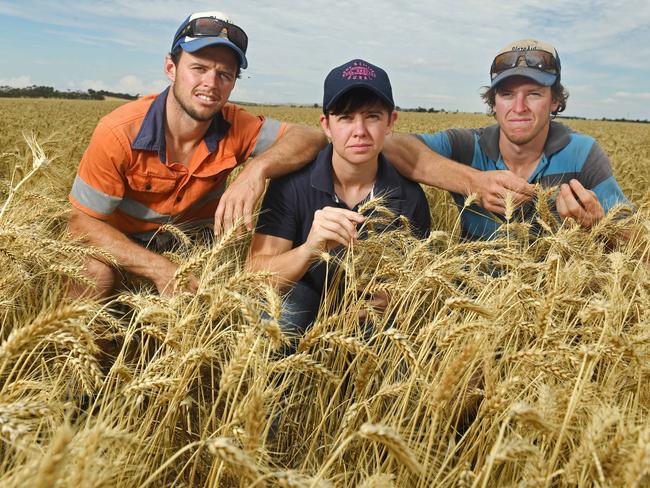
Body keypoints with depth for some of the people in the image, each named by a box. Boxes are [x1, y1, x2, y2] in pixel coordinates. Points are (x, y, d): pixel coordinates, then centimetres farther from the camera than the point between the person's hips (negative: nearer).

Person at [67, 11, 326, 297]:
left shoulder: (234, 127, -19)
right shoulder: (118, 133, -27)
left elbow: (312, 138, -21)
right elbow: (82, 221, -22)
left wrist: (258, 168, -43)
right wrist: (160, 268, -36)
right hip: (126, 242, -2)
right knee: (96, 272, -32)